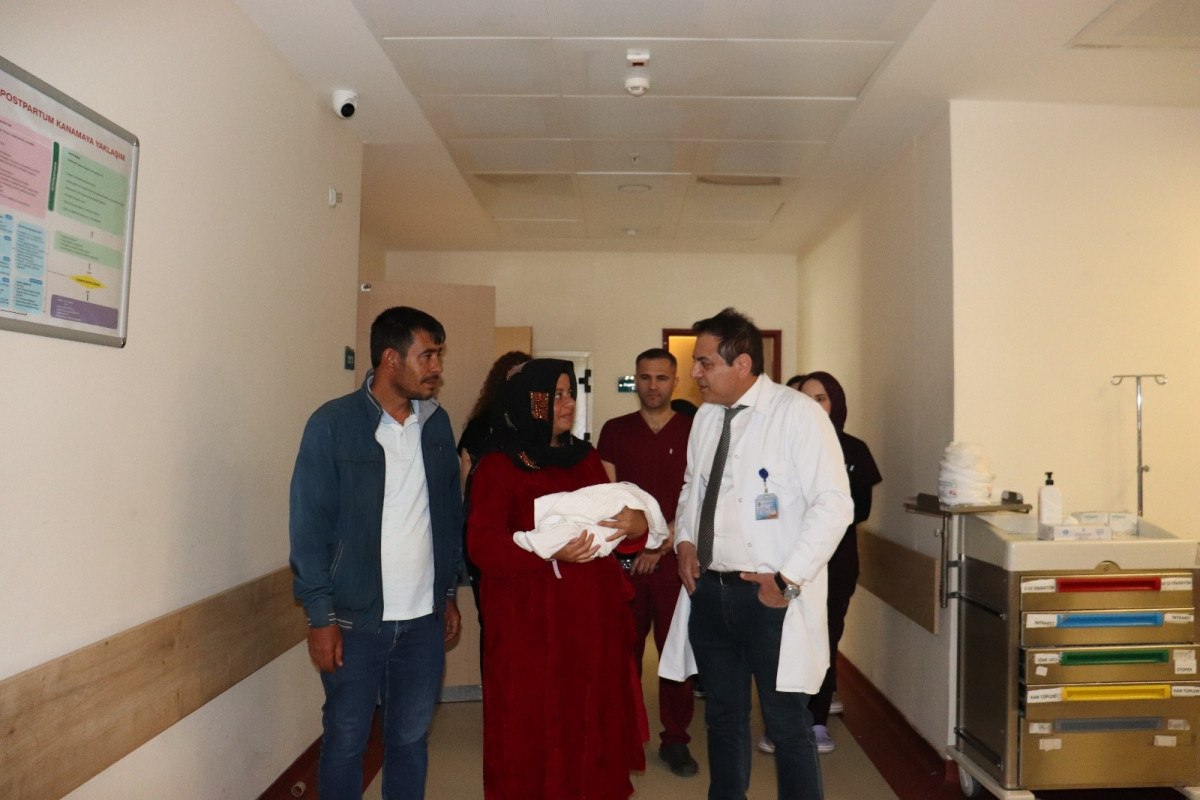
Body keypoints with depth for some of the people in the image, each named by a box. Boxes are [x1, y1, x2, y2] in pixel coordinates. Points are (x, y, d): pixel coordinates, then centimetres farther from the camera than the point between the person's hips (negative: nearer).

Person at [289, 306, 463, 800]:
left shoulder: (437, 423, 4)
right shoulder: (333, 424, -8)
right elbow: (309, 526, -8)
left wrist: (449, 593, 10)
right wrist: (321, 615, -9)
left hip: (424, 618, 4)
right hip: (354, 619, -3)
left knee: (410, 739, 15)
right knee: (345, 740, 12)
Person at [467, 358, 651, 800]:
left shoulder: (585, 457, 12)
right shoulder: (498, 465, -6)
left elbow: (610, 519, 13)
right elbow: (483, 545, -13)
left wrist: (637, 523, -10)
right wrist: (550, 551, -26)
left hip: (592, 613, 5)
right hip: (531, 619, -5)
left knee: (592, 720, 11)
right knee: (535, 726, 4)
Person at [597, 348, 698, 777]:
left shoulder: (694, 431, 1)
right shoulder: (614, 431, 6)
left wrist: (662, 545, -9)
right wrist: (619, 549, -8)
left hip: (674, 560, -1)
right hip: (624, 560, 1)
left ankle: (675, 739, 21)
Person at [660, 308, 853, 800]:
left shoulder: (798, 413, -12)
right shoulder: (706, 416, 9)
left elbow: (834, 504, -16)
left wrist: (789, 580, -18)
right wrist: (685, 540, 5)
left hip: (770, 595, -6)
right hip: (709, 590, 7)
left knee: (786, 723, 4)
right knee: (723, 716, 20)